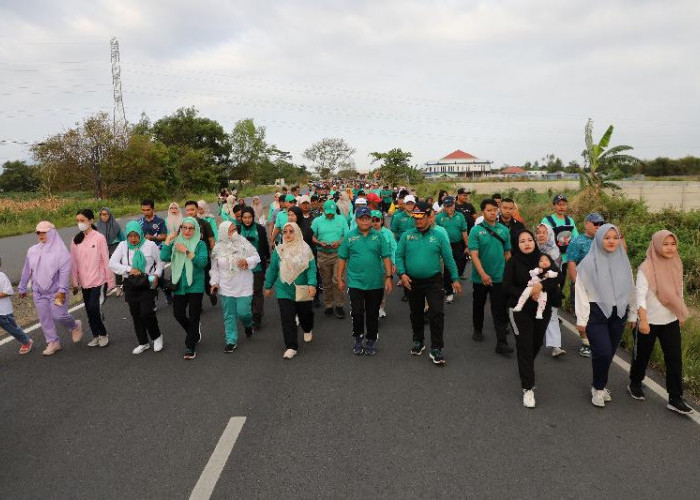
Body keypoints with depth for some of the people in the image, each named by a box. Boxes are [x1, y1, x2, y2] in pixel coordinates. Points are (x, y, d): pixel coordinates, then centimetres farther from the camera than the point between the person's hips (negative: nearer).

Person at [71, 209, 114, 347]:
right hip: (84, 282, 5)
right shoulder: (76, 240, 4)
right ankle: (96, 336, 26)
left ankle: (103, 334, 11)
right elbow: (74, 263, 8)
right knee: (89, 310, 10)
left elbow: (106, 260, -7)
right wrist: (75, 283, 8)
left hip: (98, 280, -5)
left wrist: (110, 281, -6)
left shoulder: (99, 238, -9)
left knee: (94, 309, -11)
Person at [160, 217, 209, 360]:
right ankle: (194, 332, 35)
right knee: (178, 313, 6)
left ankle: (190, 346, 12)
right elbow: (164, 258, -8)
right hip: (179, 285, 4)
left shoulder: (200, 244, -2)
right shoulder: (175, 243, 7)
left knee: (193, 316, -1)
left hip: (195, 285, -3)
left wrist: (187, 251, -20)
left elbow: (203, 262, -16)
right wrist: (168, 239, -10)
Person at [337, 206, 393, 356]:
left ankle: (371, 341, 28)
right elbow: (342, 258, 3)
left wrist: (388, 277, -6)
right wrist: (340, 278, 2)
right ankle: (358, 339, 22)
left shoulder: (378, 236, 1)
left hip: (376, 283, 1)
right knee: (357, 313, -1)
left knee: (373, 314, 11)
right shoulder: (349, 236, 0)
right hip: (355, 282, -1)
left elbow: (386, 257, 0)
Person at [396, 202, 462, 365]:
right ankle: (418, 341, 37)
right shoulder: (407, 236, 0)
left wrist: (455, 279, -2)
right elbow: (399, 256, 0)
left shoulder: (438, 236, -2)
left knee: (437, 313, -9)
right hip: (412, 282, 2)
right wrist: (402, 273, -13)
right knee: (416, 314, 16)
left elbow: (448, 259, 0)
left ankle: (436, 348, 3)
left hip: (433, 281, -2)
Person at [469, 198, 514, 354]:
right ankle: (478, 330, 39)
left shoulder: (504, 230, 2)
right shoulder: (476, 230, -8)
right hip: (480, 277, -1)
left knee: (500, 310, -1)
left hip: (499, 277, 1)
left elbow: (507, 253, 7)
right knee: (479, 305, 18)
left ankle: (501, 343, 0)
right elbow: (474, 254, -14)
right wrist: (483, 274, -22)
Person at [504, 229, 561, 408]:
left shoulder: (544, 259, 2)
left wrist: (541, 285, -26)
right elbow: (507, 287, -9)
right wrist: (528, 294, -18)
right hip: (521, 310, -3)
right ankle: (528, 389, 0)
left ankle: (526, 368, 45)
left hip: (542, 309, 3)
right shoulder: (513, 262, -4)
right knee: (525, 347, -5)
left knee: (537, 343, 15)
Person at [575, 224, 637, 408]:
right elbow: (581, 291, -7)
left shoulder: (623, 261, 4)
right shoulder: (589, 263, -8)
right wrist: (581, 319, -8)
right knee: (603, 352, -12)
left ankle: (599, 386, 31)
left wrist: (633, 314, 12)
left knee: (609, 353, 10)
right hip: (596, 314, -4)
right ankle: (598, 388, 11)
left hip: (618, 314, 4)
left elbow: (630, 289, 11)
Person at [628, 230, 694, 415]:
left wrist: (681, 315, 17)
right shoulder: (646, 268, -15)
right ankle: (635, 384, 35)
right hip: (649, 322, -4)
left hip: (671, 321, 5)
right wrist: (643, 320, -24)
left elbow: (679, 291, 14)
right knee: (642, 356, 12)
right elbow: (640, 295, -18)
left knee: (675, 359, 3)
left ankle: (675, 399, 12)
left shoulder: (676, 265, 2)